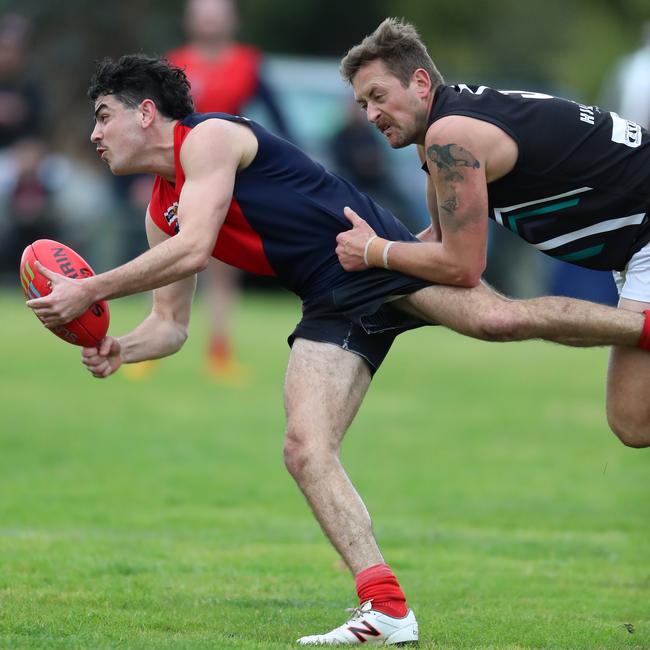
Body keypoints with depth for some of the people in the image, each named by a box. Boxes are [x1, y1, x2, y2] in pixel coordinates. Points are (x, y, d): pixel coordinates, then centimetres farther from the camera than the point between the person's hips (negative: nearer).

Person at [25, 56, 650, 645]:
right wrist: (120, 349, -2)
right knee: (306, 451, -10)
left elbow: (193, 250, -21)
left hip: (374, 255, -8)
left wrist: (91, 290, -19)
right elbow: (170, 325, 20)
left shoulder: (210, 138, -9)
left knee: (499, 317, -29)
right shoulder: (161, 213, 18)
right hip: (332, 307, 8)